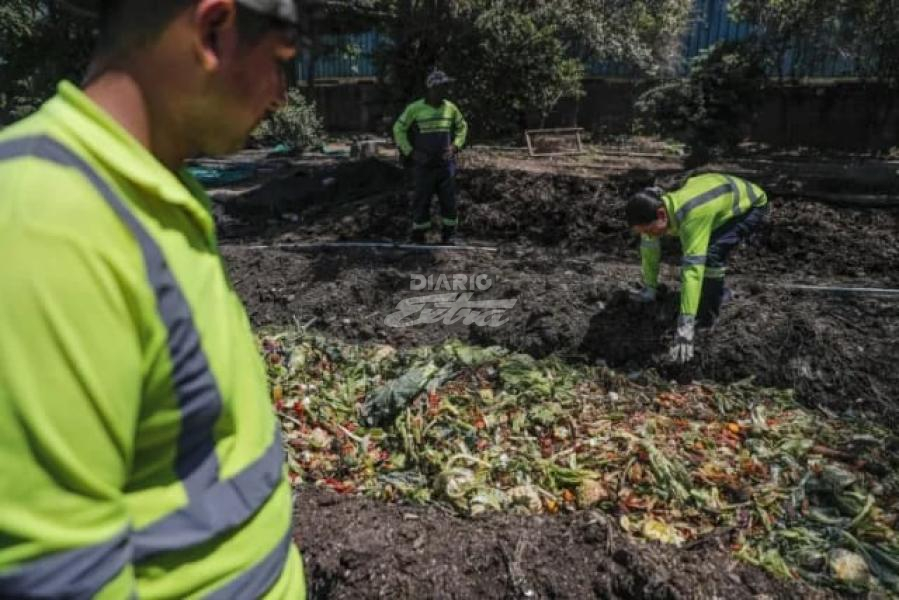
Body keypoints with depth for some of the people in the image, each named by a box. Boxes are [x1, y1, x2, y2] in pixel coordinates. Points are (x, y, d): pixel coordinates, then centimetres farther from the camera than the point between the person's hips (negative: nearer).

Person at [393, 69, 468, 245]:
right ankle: (418, 237, 17)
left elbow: (462, 127, 17)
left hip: (446, 164, 3)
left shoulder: (451, 108, 1)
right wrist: (410, 152, -7)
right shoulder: (414, 108, -9)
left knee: (449, 201, 4)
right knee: (421, 202, 4)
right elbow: (398, 129, 0)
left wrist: (455, 147, 1)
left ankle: (449, 236, 19)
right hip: (423, 166, -2)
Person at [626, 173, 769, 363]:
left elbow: (693, 269, -49)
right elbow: (649, 246, -4)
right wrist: (648, 289, 5)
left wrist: (685, 326, -52)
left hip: (751, 204, -8)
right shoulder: (655, 206, -20)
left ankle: (707, 317, -10)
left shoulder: (691, 216, -44)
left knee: (712, 252, -27)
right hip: (728, 196, 8)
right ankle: (718, 291, 35)